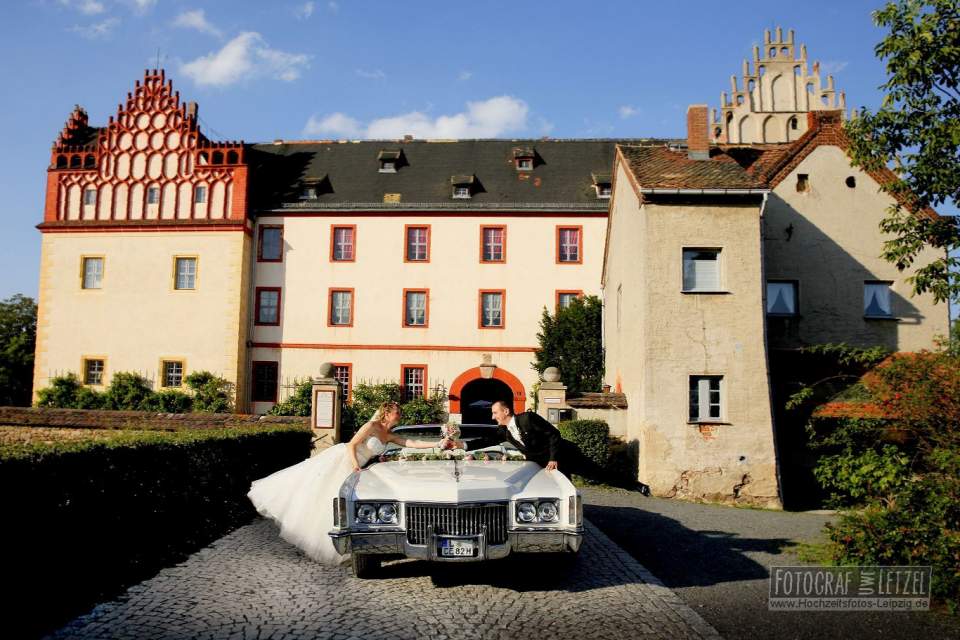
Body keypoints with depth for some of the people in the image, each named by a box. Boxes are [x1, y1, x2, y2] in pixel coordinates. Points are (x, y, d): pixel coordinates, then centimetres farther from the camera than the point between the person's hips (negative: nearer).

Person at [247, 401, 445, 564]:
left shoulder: (390, 436, 7)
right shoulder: (372, 426, -14)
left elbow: (412, 443, 2)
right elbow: (351, 445, -15)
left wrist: (438, 444, -4)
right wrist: (356, 466, -26)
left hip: (351, 466, 8)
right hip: (341, 458, -8)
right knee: (313, 491, -6)